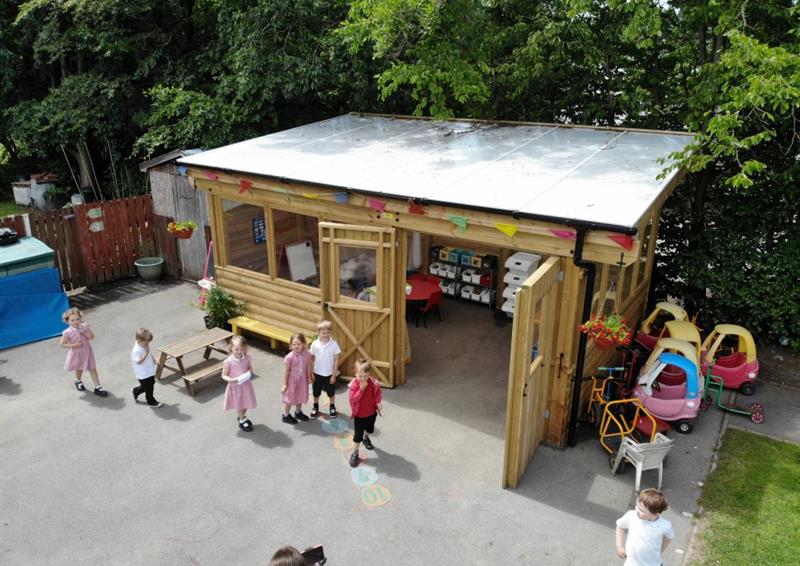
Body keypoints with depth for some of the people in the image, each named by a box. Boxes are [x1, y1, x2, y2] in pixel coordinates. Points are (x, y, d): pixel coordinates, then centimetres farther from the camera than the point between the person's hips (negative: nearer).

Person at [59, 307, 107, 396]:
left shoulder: (84, 326, -14)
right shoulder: (68, 332, -22)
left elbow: (92, 337, -13)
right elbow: (62, 344, -16)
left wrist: (84, 332, -29)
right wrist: (73, 345, -26)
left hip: (87, 352, 2)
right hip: (76, 354, -2)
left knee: (93, 369, 3)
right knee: (79, 369, 23)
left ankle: (98, 387, 9)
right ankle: (78, 381, 55)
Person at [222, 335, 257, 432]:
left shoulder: (247, 358, -13)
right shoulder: (228, 361, -23)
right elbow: (224, 375, -13)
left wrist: (249, 373, -18)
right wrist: (230, 380, -31)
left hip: (246, 384, 4)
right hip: (235, 386, -3)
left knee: (246, 403, 20)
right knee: (239, 405, 16)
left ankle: (241, 417, 48)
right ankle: (242, 421, 39)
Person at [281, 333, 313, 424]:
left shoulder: (307, 354, -14)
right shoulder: (289, 357, -25)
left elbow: (308, 366, 2)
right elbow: (286, 371, -17)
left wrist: (309, 378, 11)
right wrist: (284, 384, -12)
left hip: (302, 379, 5)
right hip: (292, 380, -4)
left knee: (300, 396, 22)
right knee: (290, 398, 11)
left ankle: (298, 412, 45)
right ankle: (286, 416, 31)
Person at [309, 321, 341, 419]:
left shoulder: (334, 344, -15)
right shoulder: (315, 344, -12)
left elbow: (336, 360, -9)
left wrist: (334, 375, -9)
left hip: (329, 374, -1)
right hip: (317, 373, 1)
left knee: (331, 392, 15)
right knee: (316, 392, 17)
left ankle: (332, 407, 38)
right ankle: (315, 407, 39)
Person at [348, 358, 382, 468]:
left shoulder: (373, 382, -14)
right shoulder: (354, 384, -22)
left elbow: (378, 393, 0)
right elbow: (353, 399, -28)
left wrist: (378, 402, -16)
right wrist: (361, 389, -36)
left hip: (371, 412, 4)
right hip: (359, 415, -4)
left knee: (370, 429, 28)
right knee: (358, 435, 3)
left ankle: (366, 438, 60)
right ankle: (355, 453, 19)